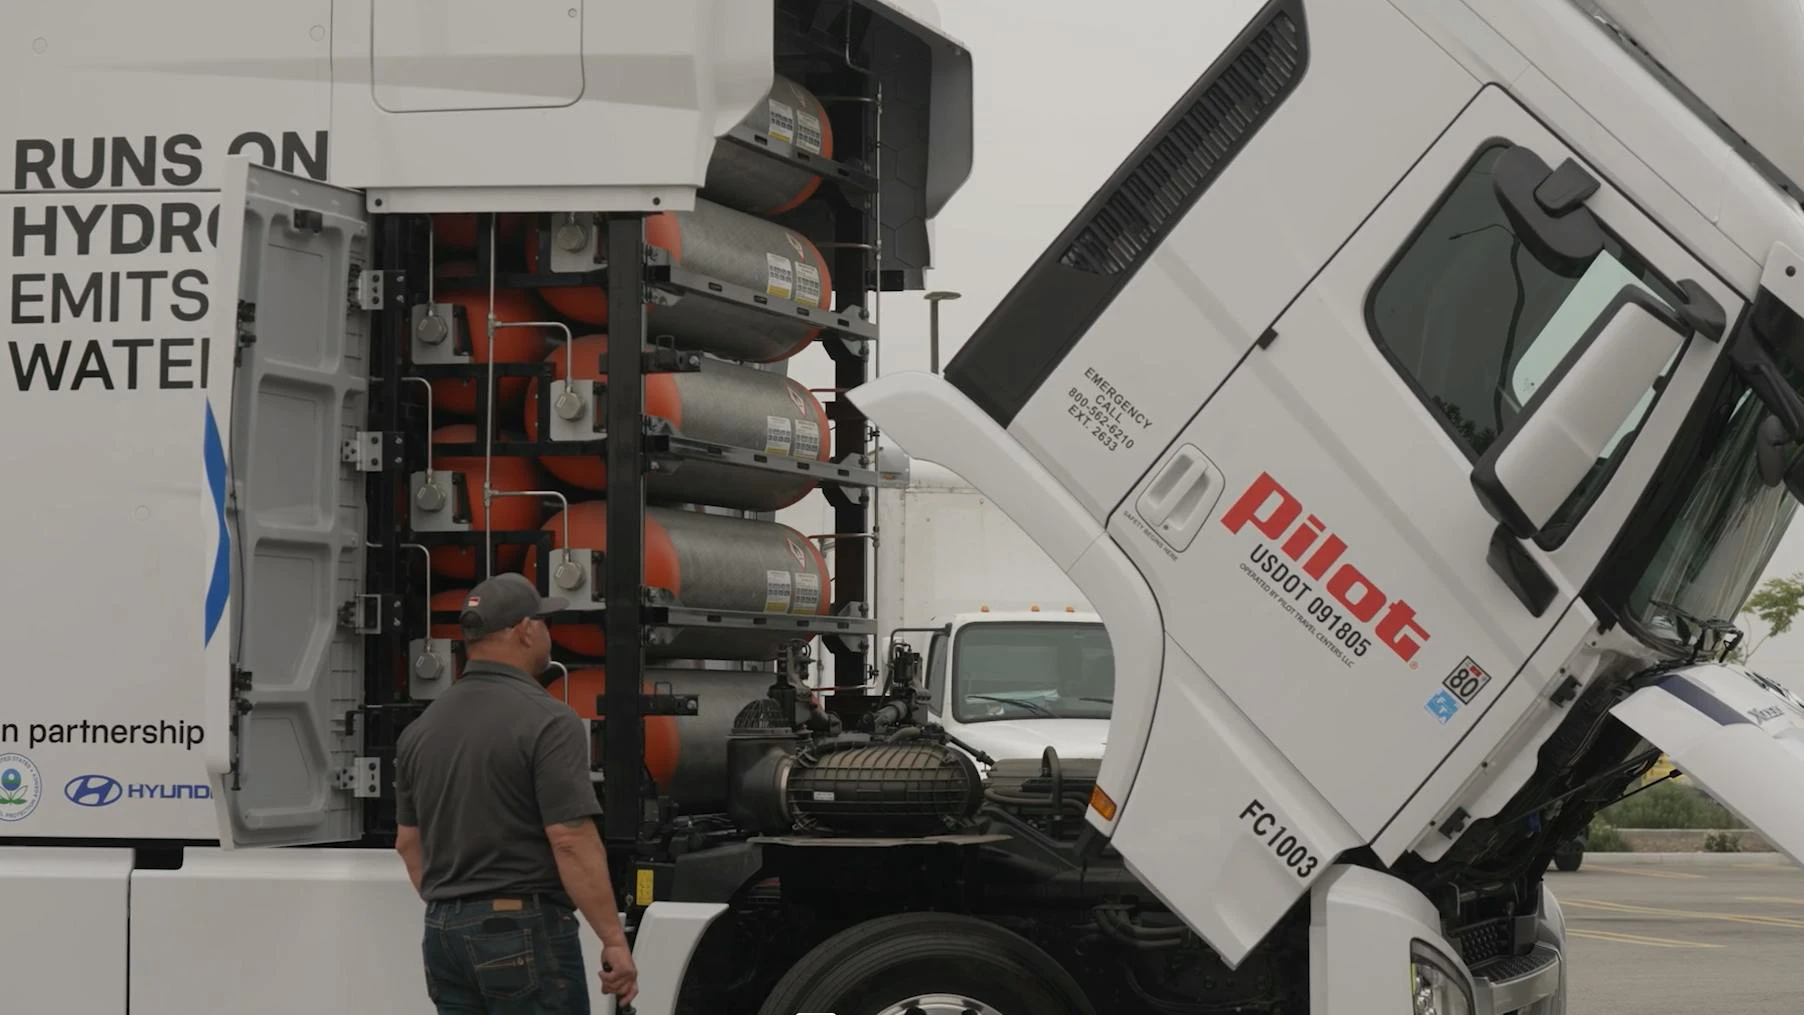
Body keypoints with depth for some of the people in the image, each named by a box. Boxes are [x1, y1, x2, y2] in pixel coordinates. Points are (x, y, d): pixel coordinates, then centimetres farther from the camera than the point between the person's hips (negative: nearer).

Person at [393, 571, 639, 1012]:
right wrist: (614, 941, -14)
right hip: (525, 932, -8)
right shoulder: (547, 721, -13)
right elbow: (571, 841, -19)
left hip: (444, 932, 8)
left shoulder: (421, 728, 10)